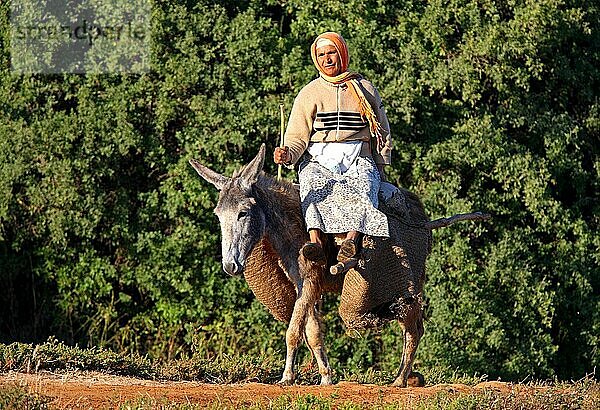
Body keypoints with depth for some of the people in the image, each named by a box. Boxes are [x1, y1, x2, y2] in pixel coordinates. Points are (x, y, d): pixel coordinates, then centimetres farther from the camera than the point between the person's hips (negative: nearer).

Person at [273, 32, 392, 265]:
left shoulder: (365, 89, 14)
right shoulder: (308, 94, 12)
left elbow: (382, 133, 20)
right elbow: (297, 138, 7)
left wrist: (380, 167, 11)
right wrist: (287, 155, -15)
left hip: (358, 160, 0)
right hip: (317, 160, 0)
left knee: (363, 186, -35)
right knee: (315, 185, -36)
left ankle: (351, 240, -59)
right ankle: (316, 241, -57)